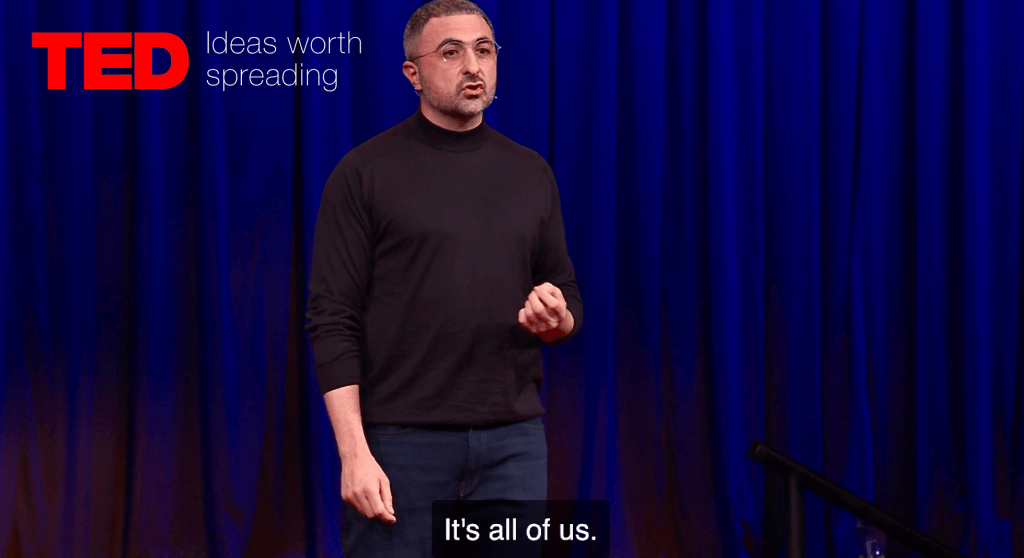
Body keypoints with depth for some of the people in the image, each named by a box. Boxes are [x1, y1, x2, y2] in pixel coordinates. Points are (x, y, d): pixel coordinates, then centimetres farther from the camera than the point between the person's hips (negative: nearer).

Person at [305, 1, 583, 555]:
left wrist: (556, 318, -9)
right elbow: (332, 321, -7)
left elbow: (568, 299, 16)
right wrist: (354, 452, -15)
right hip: (401, 442, -4)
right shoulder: (365, 173, -3)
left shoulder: (531, 173, 11)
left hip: (513, 441, 4)